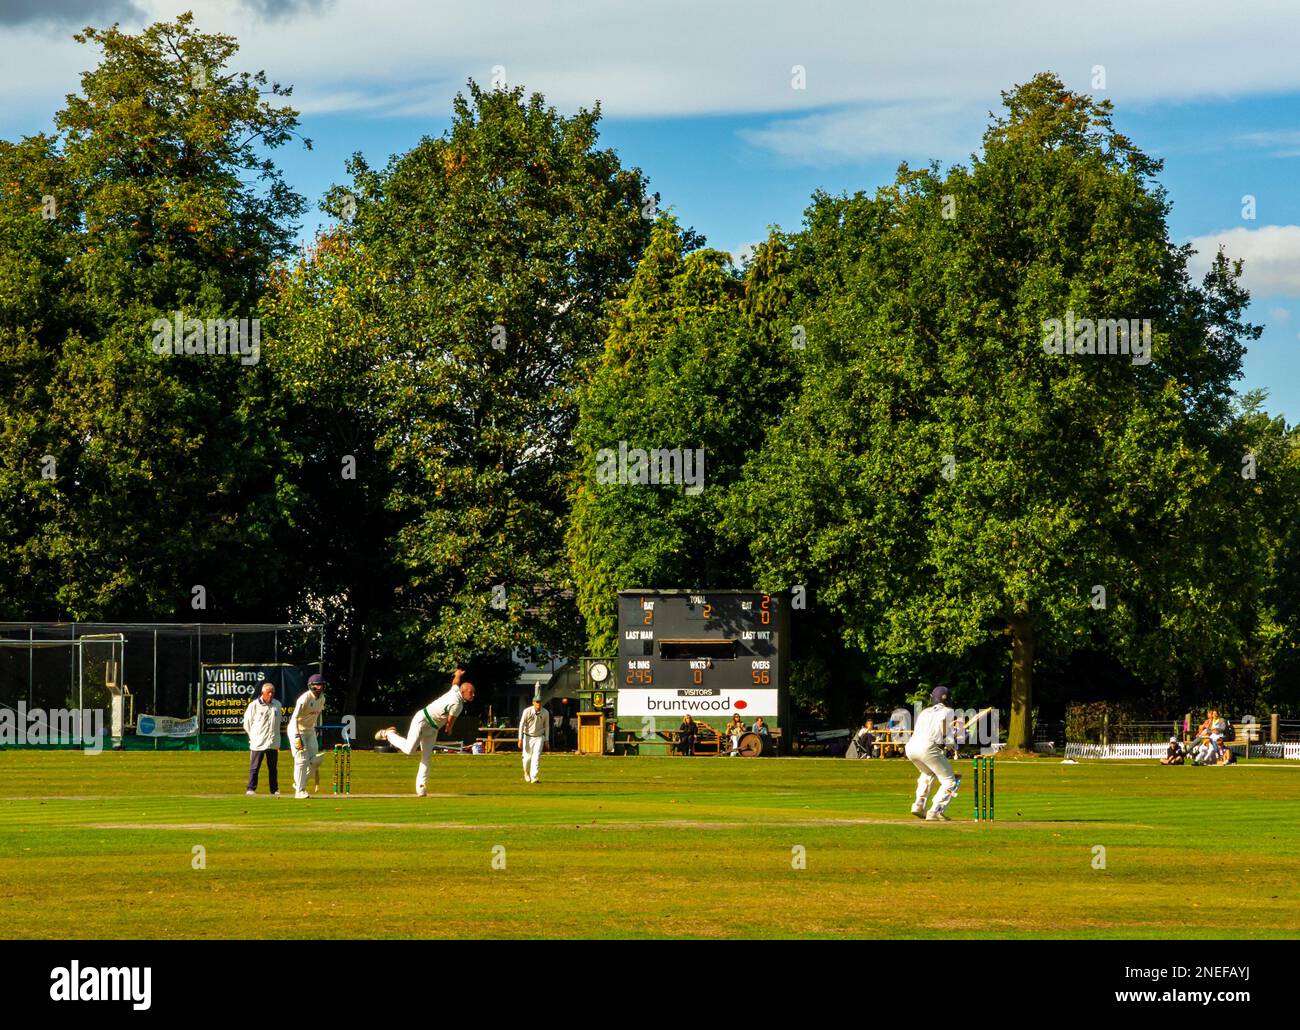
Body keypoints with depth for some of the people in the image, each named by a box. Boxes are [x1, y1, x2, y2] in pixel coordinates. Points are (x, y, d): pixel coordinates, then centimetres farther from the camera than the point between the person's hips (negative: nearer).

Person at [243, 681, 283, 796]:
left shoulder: (277, 705, 8)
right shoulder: (254, 705, -5)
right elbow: (247, 723, 2)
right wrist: (253, 737, 4)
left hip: (273, 743, 3)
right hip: (258, 742, -3)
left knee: (273, 767, 7)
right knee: (254, 767, 0)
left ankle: (274, 789, 13)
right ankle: (251, 789, 5)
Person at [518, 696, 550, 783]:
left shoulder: (545, 713, -8)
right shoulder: (527, 711, -15)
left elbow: (546, 726, 5)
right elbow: (522, 724, -10)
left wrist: (546, 740, 6)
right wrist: (520, 739, -15)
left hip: (539, 737, 1)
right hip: (528, 737, -1)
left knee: (536, 757, -13)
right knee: (527, 757, 0)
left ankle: (533, 777, -15)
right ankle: (526, 773, 30)